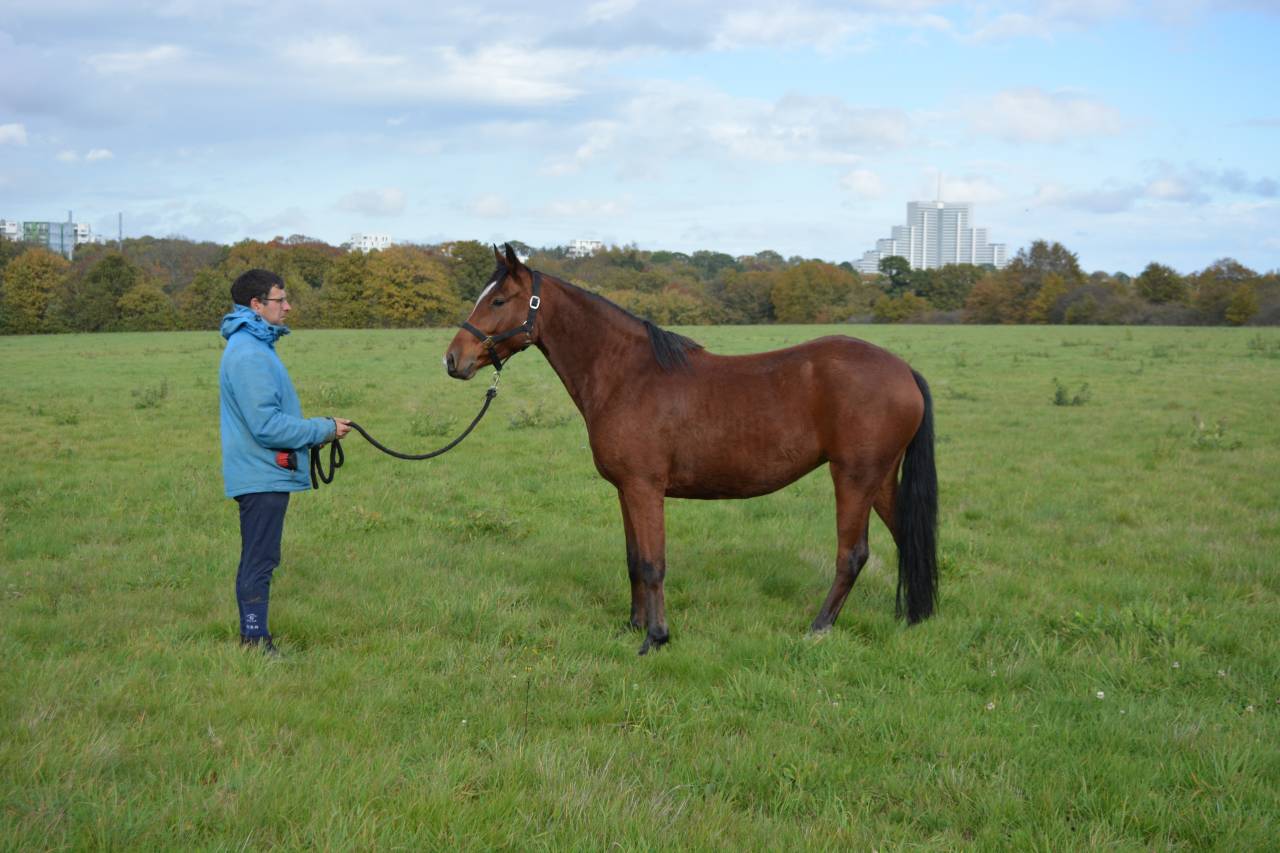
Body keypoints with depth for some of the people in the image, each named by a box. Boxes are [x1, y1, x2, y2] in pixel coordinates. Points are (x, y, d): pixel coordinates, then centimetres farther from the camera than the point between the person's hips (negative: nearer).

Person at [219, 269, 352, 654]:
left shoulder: (255, 347, 15)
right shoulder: (248, 355, -20)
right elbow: (267, 426, -24)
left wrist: (316, 429, 15)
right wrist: (324, 429, -16)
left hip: (263, 475, 11)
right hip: (262, 476, -11)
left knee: (258, 562, 16)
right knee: (259, 564, -5)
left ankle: (254, 640, 23)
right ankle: (256, 643, 0)